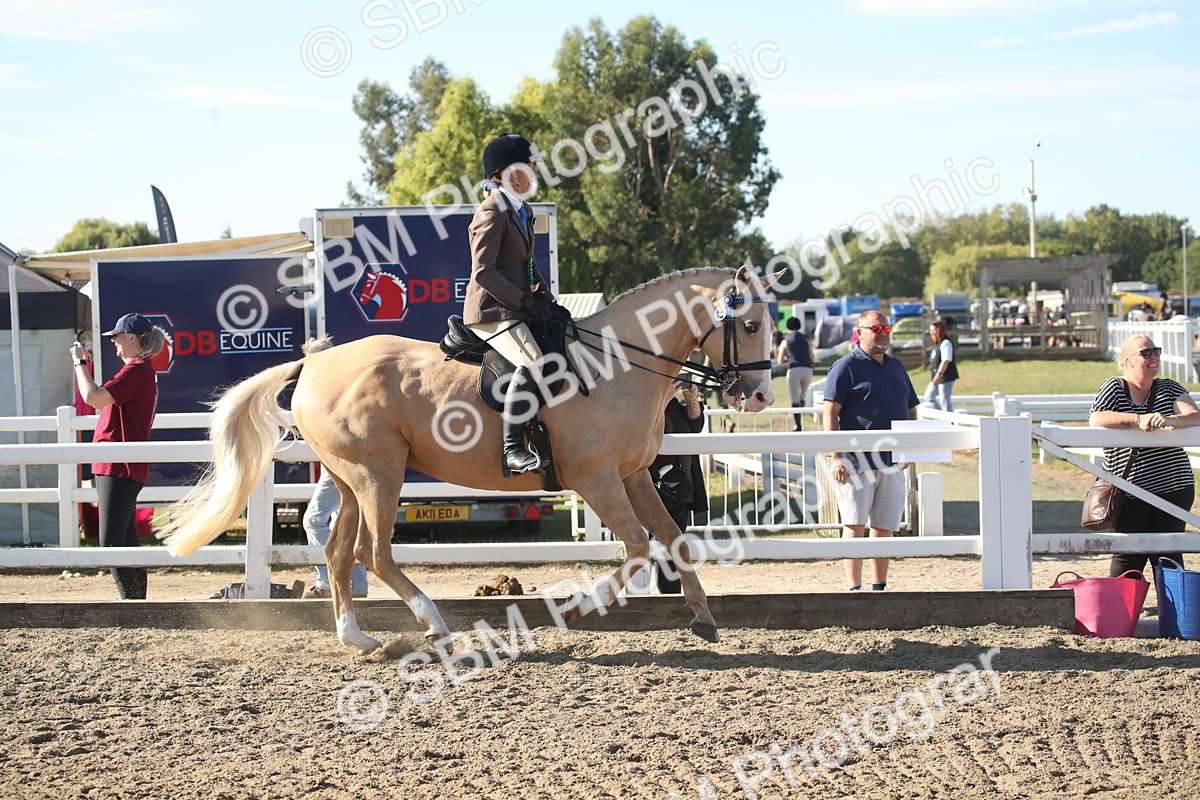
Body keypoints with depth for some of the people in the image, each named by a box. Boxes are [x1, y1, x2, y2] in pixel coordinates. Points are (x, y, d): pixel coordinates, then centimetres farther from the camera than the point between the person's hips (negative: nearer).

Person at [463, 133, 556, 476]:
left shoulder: (522, 210, 17)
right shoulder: (492, 213, -14)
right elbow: (484, 272, -20)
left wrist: (543, 294, 9)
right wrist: (526, 302, -19)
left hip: (517, 310, 11)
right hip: (492, 312, -11)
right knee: (532, 362, -30)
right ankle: (513, 449, -31)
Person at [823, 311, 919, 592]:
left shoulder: (896, 367, 18)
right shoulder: (846, 367, -3)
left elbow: (911, 410, 25)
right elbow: (831, 413, -9)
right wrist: (835, 457, -17)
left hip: (891, 461, 6)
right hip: (856, 460, -6)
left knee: (884, 527, 9)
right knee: (855, 524, -8)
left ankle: (880, 586, 18)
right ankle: (854, 588, -8)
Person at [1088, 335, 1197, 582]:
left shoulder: (1169, 389, 12)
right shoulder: (1114, 388, 3)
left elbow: (1194, 417, -3)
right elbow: (1096, 420, -13)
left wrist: (1169, 420, -25)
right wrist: (1138, 419, -24)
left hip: (1173, 489, 3)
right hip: (1130, 494, -2)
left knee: (1169, 555, 2)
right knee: (1129, 555, -4)